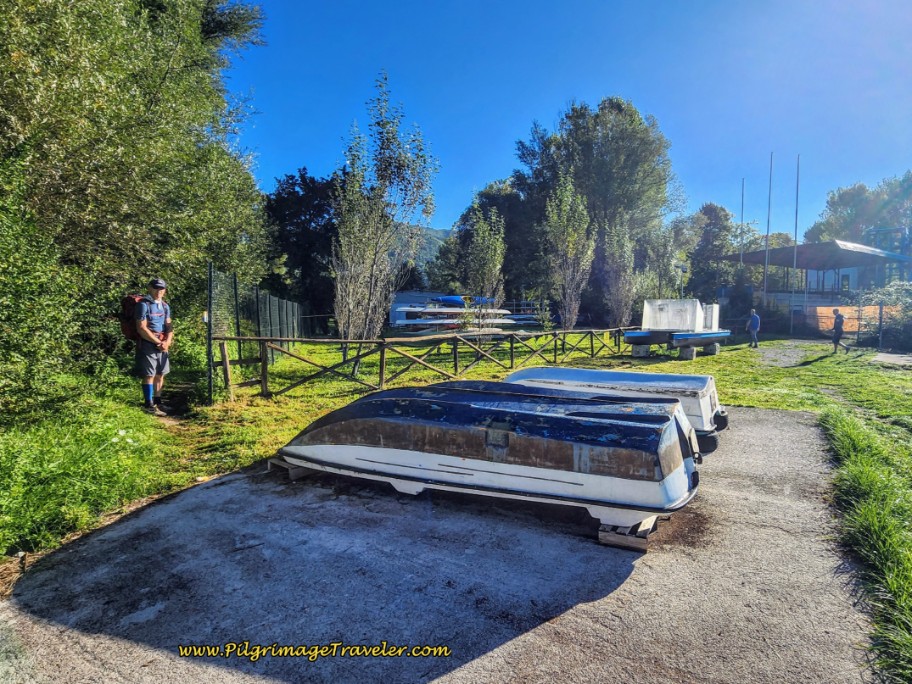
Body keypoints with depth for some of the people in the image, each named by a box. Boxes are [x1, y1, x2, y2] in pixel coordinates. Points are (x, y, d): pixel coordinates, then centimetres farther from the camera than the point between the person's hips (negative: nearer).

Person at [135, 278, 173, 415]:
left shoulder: (165, 306, 12)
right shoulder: (144, 304, -10)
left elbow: (169, 326, 11)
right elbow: (141, 328, -15)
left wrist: (167, 342, -7)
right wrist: (158, 342, -15)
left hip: (163, 345, 7)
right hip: (148, 344, -7)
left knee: (161, 374, 11)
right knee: (149, 375, -3)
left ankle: (157, 401, 22)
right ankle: (149, 405, 3)